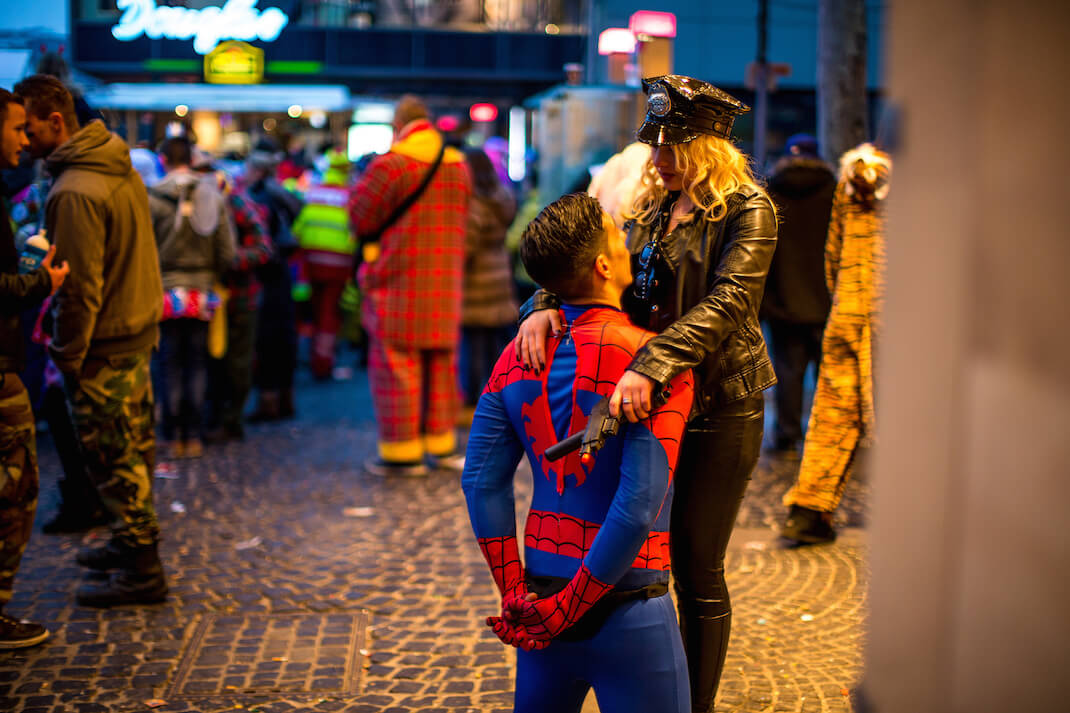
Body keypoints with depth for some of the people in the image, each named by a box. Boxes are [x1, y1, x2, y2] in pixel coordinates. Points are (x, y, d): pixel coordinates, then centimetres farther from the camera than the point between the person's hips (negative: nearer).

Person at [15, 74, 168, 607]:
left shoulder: (74, 193, -22)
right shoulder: (122, 168, 7)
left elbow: (79, 287, -22)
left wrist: (68, 356, -13)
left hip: (103, 348, -9)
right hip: (139, 330, 9)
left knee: (114, 460, 0)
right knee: (134, 448, 19)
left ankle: (142, 572, 7)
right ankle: (134, 540, 33)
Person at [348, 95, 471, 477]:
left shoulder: (391, 164, -12)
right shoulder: (458, 165, 9)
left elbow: (360, 218, -6)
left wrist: (359, 185, 12)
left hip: (398, 285, -6)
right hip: (445, 285, 6)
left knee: (395, 364, 1)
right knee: (441, 365, 14)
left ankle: (402, 452, 3)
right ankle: (441, 443, 22)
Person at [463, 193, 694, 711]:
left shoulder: (518, 358, 1)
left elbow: (482, 482, -1)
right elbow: (639, 504, -21)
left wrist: (514, 593, 2)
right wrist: (570, 607, -13)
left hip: (542, 599, 6)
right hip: (627, 610, -6)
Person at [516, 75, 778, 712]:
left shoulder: (748, 210, -10)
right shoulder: (653, 205, 10)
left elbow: (727, 301, -25)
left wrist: (649, 368, -38)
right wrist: (546, 304, -17)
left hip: (718, 411, -6)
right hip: (648, 401, 6)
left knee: (697, 570, 3)